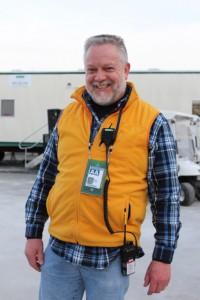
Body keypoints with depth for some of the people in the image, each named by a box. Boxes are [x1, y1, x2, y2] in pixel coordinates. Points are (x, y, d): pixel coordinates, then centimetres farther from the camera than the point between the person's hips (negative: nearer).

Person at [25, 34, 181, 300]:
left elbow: (167, 196, -3)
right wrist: (33, 233, 11)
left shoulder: (152, 123, -4)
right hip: (59, 251, 3)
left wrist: (163, 258, -4)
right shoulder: (68, 115, 6)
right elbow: (45, 178, 13)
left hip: (112, 258, -3)